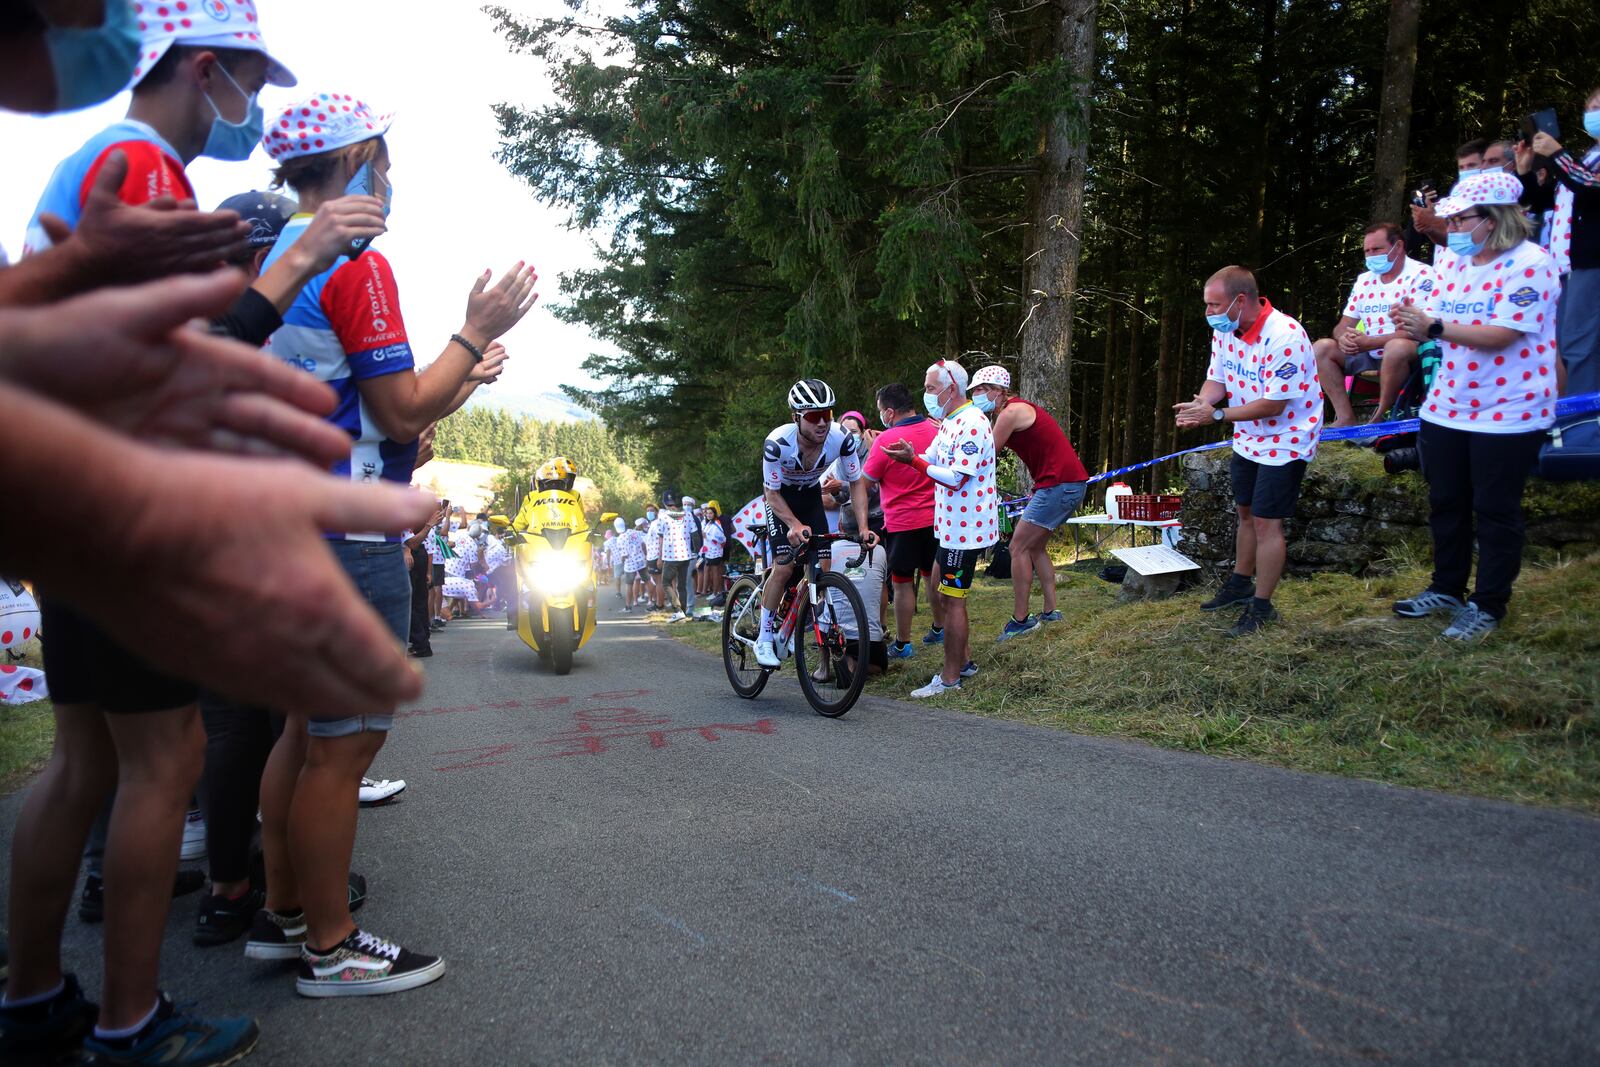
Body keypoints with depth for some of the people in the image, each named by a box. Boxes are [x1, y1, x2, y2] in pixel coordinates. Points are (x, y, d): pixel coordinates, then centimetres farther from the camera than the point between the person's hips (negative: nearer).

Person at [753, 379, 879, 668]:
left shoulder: (842, 439, -28)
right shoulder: (777, 442, -35)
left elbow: (856, 483, -14)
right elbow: (772, 492, -25)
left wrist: (863, 527, -26)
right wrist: (794, 525, -41)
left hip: (811, 496, 4)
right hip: (780, 497, -3)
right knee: (785, 566, -16)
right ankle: (764, 639, -3)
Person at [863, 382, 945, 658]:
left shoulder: (886, 441, -19)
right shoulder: (935, 429, -1)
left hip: (903, 523, -6)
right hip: (935, 518, 6)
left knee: (902, 583, 3)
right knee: (933, 576, 19)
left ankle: (902, 644, 9)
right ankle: (939, 630, 32)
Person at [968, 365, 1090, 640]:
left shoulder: (1011, 412, -13)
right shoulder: (1018, 409, 18)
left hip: (1060, 485, -10)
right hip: (1070, 484, 10)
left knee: (1019, 547, -5)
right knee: (1035, 547, 18)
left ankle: (1020, 620, -2)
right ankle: (1050, 611, 22)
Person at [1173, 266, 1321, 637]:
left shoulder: (1284, 337, -30)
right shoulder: (1224, 330, -4)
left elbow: (1274, 404, -30)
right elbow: (1217, 378, 1)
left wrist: (1217, 415, -31)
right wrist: (1199, 405, -22)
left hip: (1285, 438, -8)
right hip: (1248, 437, 8)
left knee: (1266, 522, -5)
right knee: (1247, 513, 20)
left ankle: (1262, 606, 7)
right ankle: (1240, 585, 38)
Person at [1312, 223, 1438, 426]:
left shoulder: (1421, 276, -10)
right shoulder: (1364, 280, 11)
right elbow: (1342, 326, 11)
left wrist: (1370, 342, -25)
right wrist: (1344, 339, -15)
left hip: (1412, 355, -7)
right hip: (1370, 355, 7)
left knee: (1396, 347, -39)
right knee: (1321, 348, -8)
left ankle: (1381, 418, -20)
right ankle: (1346, 418, -15)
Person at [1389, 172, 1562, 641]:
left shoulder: (1529, 264, -16)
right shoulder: (1453, 259, 5)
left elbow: (1501, 335, -24)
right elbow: (1441, 323, 7)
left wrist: (1434, 327, -28)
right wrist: (1414, 321, -15)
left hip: (1507, 412, -7)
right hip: (1447, 407, 7)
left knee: (1495, 512, 5)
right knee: (1445, 503, 16)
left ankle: (1488, 607, 19)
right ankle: (1446, 589, 33)